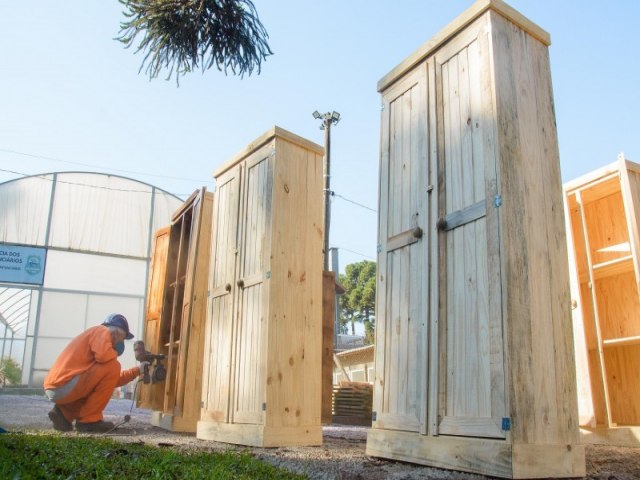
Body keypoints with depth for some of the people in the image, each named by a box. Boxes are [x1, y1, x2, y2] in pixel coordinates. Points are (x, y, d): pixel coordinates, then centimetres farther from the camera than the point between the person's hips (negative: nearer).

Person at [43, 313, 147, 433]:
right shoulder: (101, 330, -1)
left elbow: (112, 380, 29)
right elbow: (104, 356, -24)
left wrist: (137, 370, 30)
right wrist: (114, 353, -1)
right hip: (63, 386, -10)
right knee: (112, 366, -11)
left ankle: (64, 413, 11)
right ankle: (89, 419, -8)